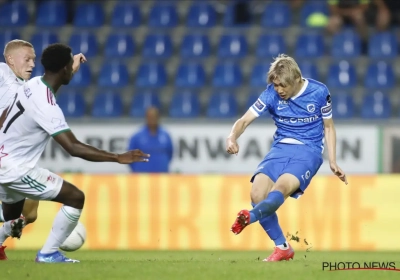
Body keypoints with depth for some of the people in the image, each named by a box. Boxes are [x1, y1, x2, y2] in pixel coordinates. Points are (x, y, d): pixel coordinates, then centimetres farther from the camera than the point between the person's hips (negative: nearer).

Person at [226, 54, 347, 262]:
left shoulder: (319, 92, -5)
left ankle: (250, 217, -57)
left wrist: (332, 161, 2)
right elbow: (244, 120, -3)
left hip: (308, 151, -3)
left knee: (282, 187, -32)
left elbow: (328, 127, 9)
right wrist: (233, 137, -26)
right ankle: (282, 248, -8)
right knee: (257, 193, -19)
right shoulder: (271, 94, -2)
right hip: (280, 149, 3)